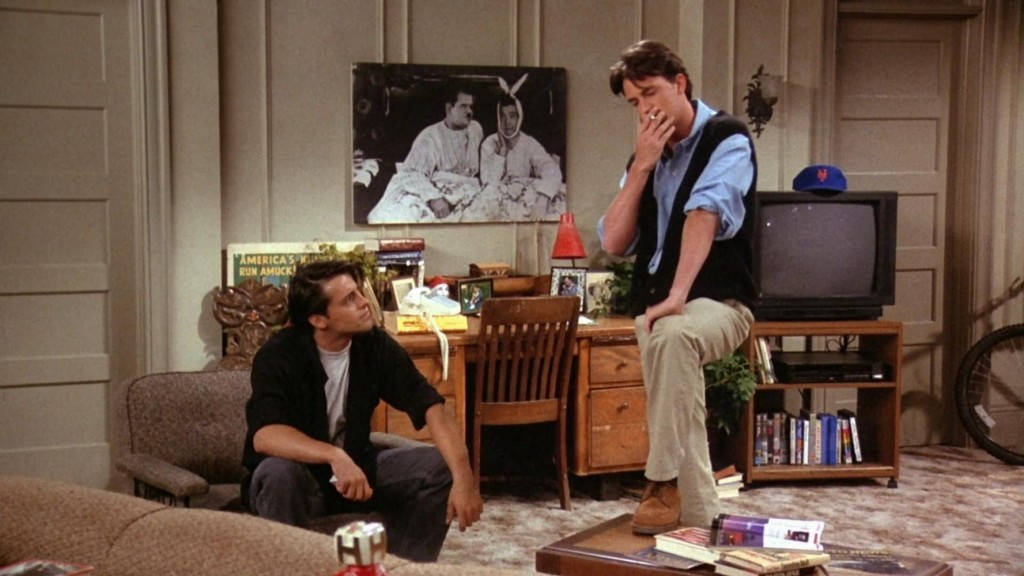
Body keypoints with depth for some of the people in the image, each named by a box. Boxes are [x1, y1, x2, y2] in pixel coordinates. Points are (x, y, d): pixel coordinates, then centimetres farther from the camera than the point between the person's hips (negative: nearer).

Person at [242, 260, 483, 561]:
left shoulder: (375, 345, -10)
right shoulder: (279, 355, -22)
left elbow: (431, 407, -16)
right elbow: (264, 436, -36)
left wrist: (463, 477, -31)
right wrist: (335, 456, -51)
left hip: (357, 467, 5)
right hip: (300, 474, -4)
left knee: (439, 466, -14)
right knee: (279, 474, -38)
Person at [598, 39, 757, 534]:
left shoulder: (727, 140, -6)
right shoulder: (646, 154, 13)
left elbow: (704, 215, -24)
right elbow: (614, 242, 4)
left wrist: (677, 296, -37)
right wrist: (641, 166, -6)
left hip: (717, 303, -7)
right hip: (653, 307, 7)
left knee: (673, 335, -38)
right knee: (680, 425, 0)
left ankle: (662, 484, -33)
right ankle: (700, 523, 14)